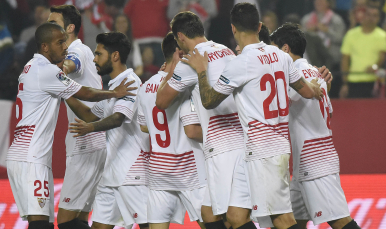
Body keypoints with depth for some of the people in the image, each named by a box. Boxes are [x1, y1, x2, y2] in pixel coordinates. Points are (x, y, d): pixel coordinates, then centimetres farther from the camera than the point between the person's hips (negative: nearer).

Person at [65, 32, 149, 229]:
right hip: (112, 172, 10)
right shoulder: (114, 85, 20)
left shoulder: (130, 82, -12)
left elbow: (118, 118, -28)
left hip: (132, 174, -10)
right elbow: (90, 115, 28)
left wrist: (90, 128, -45)